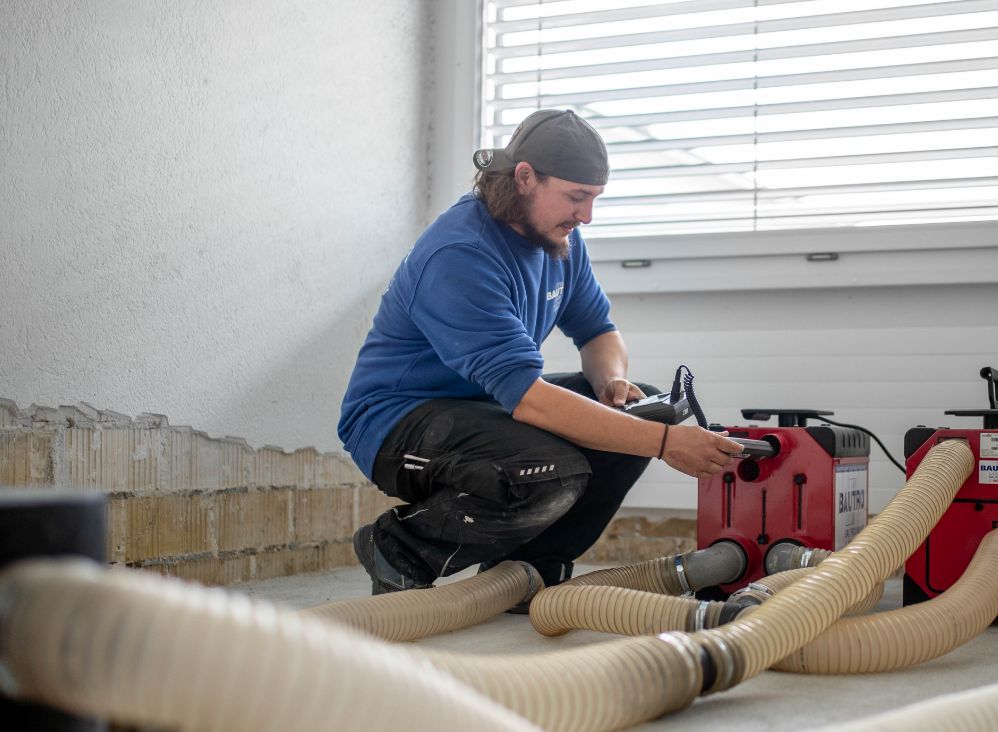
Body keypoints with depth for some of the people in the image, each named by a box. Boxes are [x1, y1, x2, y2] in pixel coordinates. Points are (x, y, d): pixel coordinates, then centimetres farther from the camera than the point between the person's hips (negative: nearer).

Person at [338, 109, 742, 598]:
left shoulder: (559, 238, 1)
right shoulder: (460, 255, -28)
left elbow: (598, 331, 12)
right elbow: (528, 398, -36)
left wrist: (610, 380, -14)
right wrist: (665, 442, -37)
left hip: (485, 407, 9)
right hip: (398, 423, -9)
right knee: (556, 472, -35)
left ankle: (531, 566, 5)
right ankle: (399, 553, -10)